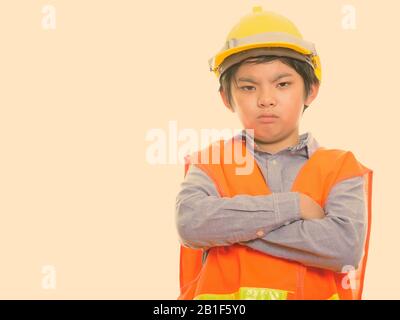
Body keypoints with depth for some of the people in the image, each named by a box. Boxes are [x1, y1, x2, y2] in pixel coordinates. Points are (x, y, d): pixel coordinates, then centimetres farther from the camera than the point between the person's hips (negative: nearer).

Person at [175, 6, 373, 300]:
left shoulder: (341, 169, 6)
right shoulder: (211, 164, 8)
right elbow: (190, 221, -12)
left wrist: (231, 224, -9)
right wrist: (293, 206, -10)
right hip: (223, 291, 0)